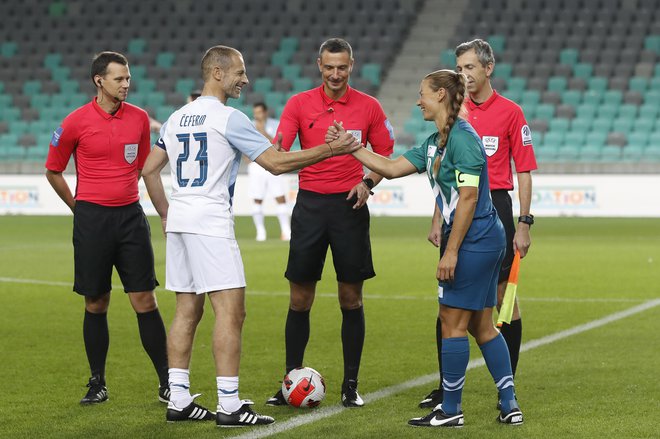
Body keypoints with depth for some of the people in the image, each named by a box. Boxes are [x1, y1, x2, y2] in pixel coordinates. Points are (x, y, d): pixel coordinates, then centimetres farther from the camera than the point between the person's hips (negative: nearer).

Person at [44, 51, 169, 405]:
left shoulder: (139, 118, 4)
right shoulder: (76, 121, -5)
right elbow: (53, 170, 6)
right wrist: (80, 207, 7)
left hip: (130, 216, 2)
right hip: (91, 218, -2)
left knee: (145, 300, -1)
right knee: (96, 304, 4)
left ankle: (166, 383, 3)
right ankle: (97, 383, 16)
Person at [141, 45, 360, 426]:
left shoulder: (177, 118, 14)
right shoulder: (228, 118, -9)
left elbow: (149, 170, 19)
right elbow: (276, 163, -11)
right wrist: (330, 150, -5)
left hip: (179, 222, 8)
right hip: (210, 222, -8)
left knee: (187, 311, 11)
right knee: (231, 311, -7)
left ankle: (179, 400, 12)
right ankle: (229, 406, -10)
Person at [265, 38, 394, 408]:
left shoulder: (369, 107, 3)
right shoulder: (300, 104, 2)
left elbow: (386, 155, 10)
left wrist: (368, 183, -8)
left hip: (350, 206, 0)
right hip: (310, 205, 0)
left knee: (351, 298, 2)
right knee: (300, 298, 2)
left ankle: (351, 384, 10)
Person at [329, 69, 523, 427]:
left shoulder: (462, 138, -15)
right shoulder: (435, 143, 15)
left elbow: (468, 197, -20)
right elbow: (391, 168, 18)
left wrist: (451, 251, -20)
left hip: (474, 240, -10)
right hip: (486, 241, 10)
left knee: (452, 320, -3)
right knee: (481, 325, 11)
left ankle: (450, 410, 4)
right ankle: (509, 406, 13)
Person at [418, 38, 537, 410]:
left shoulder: (510, 112, -3)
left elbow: (524, 171, -3)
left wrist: (524, 224, -9)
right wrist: (438, 220, 9)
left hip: (495, 208, -4)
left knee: (504, 298, 1)